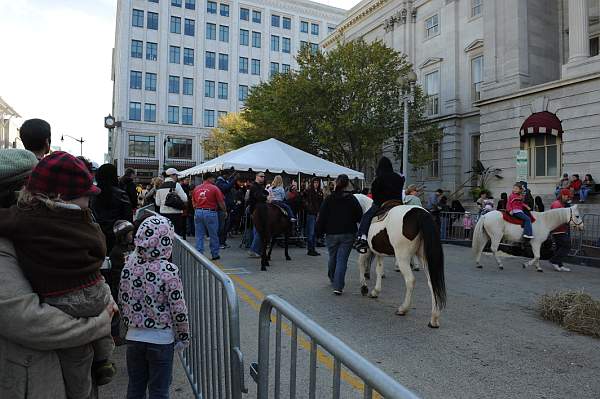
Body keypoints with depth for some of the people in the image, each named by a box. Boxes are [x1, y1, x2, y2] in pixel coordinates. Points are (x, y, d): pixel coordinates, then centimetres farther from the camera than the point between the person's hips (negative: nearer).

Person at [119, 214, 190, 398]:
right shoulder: (169, 270, -20)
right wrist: (183, 337, -2)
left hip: (133, 336, 4)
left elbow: (122, 300, 4)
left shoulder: (129, 264, -6)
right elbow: (178, 308, -16)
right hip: (161, 339, -4)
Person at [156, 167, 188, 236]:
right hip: (175, 213, -6)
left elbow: (158, 203, 10)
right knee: (177, 233, -2)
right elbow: (185, 199, -12)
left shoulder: (160, 187, 8)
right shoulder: (176, 185, -9)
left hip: (163, 213, 6)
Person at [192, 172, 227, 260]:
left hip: (198, 212, 4)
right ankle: (215, 255, 16)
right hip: (210, 213, -4)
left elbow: (194, 203, 15)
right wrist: (225, 211, 11)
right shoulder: (214, 188, -5)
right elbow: (221, 202, -4)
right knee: (213, 235, 8)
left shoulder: (196, 188, 9)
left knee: (199, 236, 8)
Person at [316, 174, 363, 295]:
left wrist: (319, 230, 5)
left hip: (331, 234, 1)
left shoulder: (328, 199, -4)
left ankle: (333, 279, 40)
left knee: (332, 258, 19)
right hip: (348, 234, -1)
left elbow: (321, 218, -4)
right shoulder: (353, 199, -3)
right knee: (342, 260, 0)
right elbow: (359, 216, 0)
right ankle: (338, 286, -8)